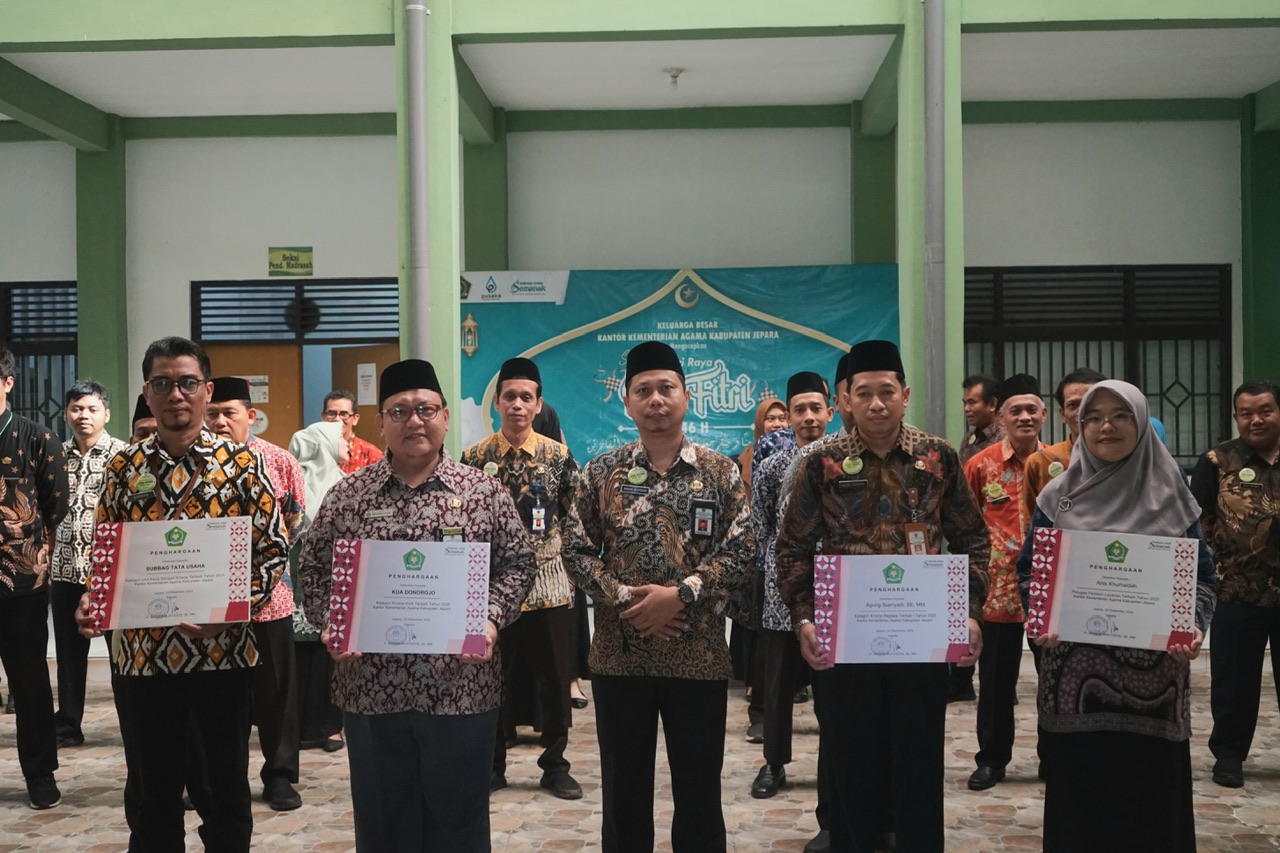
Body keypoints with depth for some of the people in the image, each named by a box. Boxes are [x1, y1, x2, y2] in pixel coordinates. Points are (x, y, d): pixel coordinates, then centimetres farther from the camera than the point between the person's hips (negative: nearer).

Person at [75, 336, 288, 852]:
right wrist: (91, 602, -10)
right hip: (140, 652, 2)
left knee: (228, 785, 11)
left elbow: (272, 551, -3)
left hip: (224, 650, -2)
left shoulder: (242, 463, -2)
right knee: (151, 790, 12)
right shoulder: (123, 469, 5)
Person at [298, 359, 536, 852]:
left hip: (461, 689, -1)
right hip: (371, 690, 1)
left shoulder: (485, 492, 2)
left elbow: (517, 564, 4)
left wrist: (492, 619, -11)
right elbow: (314, 569, 9)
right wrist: (329, 625, -6)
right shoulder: (346, 495, 4)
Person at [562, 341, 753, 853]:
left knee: (699, 792, 9)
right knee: (623, 791, 11)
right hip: (618, 654, 1)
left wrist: (680, 594, -17)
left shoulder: (720, 473, 1)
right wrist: (622, 598, -13)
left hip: (698, 654, -1)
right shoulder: (601, 473, 4)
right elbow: (575, 551, 1)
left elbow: (740, 552, -5)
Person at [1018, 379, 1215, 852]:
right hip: (1074, 674, 0)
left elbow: (1203, 577, 6)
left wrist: (1195, 626, -12)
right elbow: (1028, 569, 8)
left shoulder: (1170, 497, 4)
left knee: (1149, 798, 5)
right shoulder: (1060, 495, 5)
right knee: (1078, 797, 3)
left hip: (1152, 675, 0)